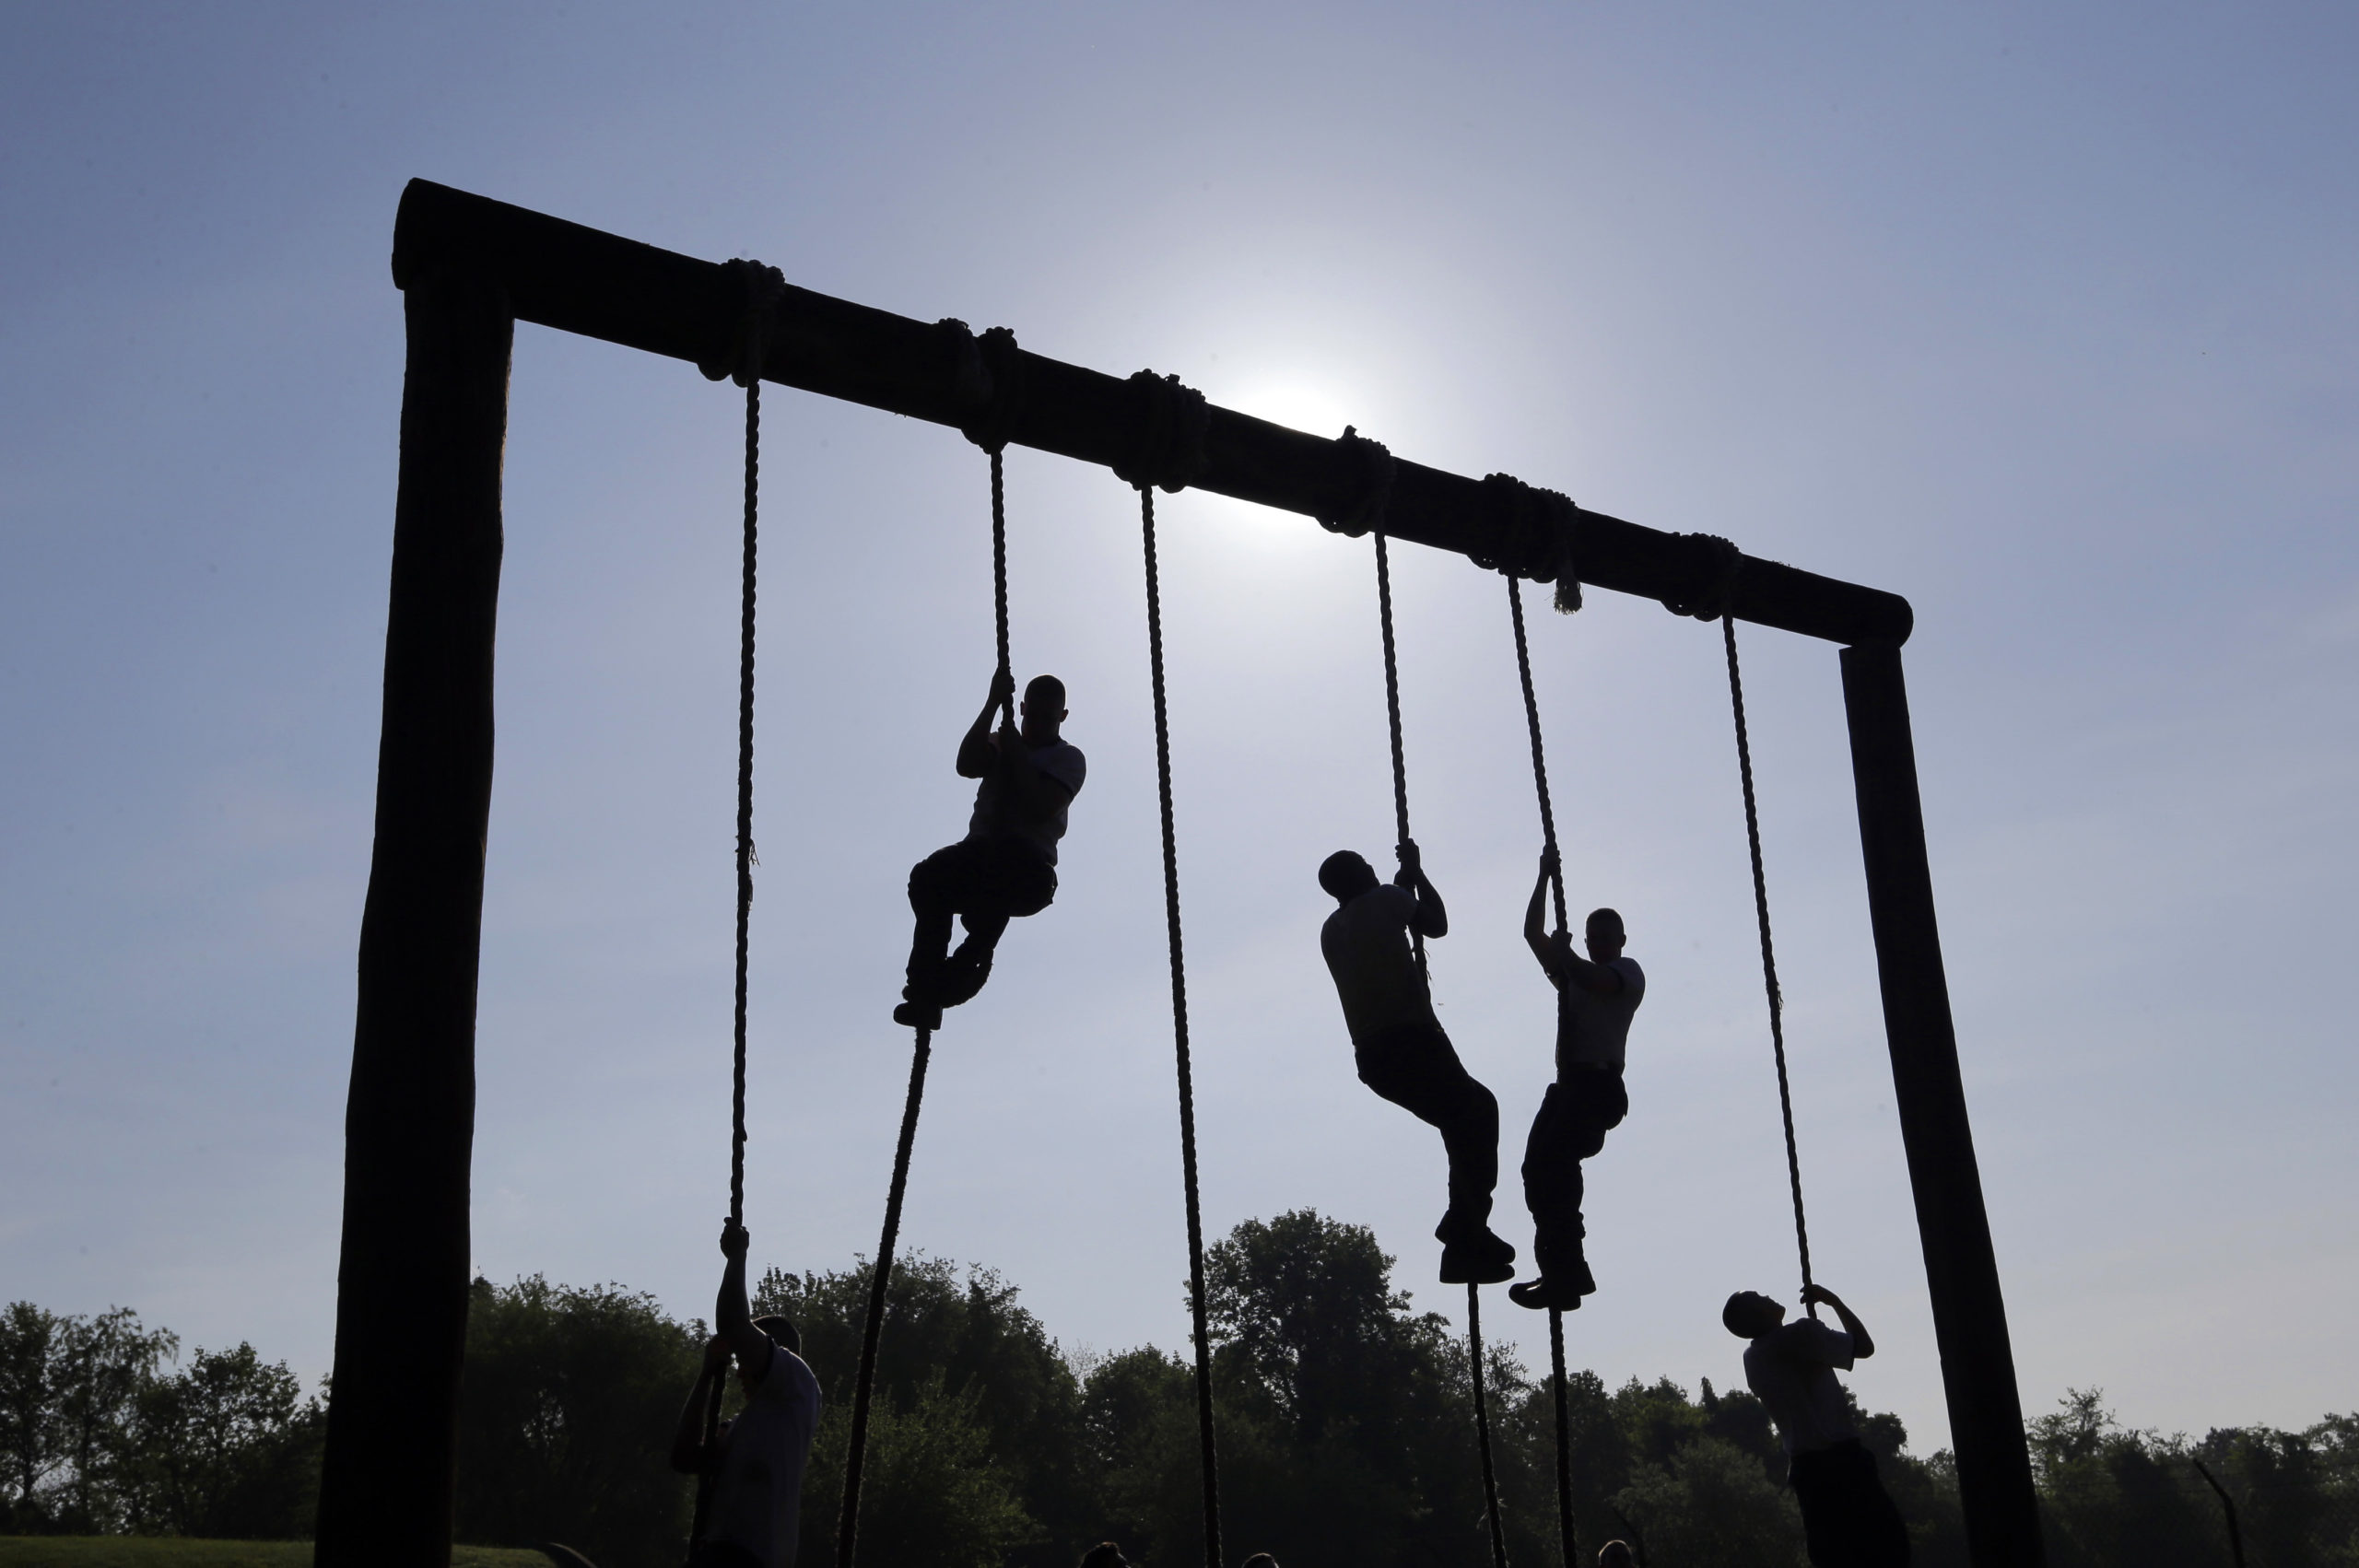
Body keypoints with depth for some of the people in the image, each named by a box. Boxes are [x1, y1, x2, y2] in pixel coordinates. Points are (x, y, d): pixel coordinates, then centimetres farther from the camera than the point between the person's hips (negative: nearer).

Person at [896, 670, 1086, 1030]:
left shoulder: (1068, 758, 9)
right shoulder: (1001, 743, 21)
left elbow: (1042, 807, -11)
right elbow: (966, 765, -3)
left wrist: (1015, 751, -5)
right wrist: (992, 704, -5)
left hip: (1027, 875, -4)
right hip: (980, 859, 4)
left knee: (1005, 850, -41)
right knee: (928, 877, -29)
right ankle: (926, 991, -34)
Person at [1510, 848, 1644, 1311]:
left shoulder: (1628, 972, 8)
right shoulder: (1572, 975, 28)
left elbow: (1595, 980, -15)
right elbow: (1532, 932, 24)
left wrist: (1562, 953, 0)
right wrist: (1544, 877, 20)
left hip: (1600, 1087, -7)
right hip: (1569, 1085, 7)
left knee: (1551, 1162, -23)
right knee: (1538, 1168, -7)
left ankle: (1563, 1273, -26)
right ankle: (1567, 1272, -5)